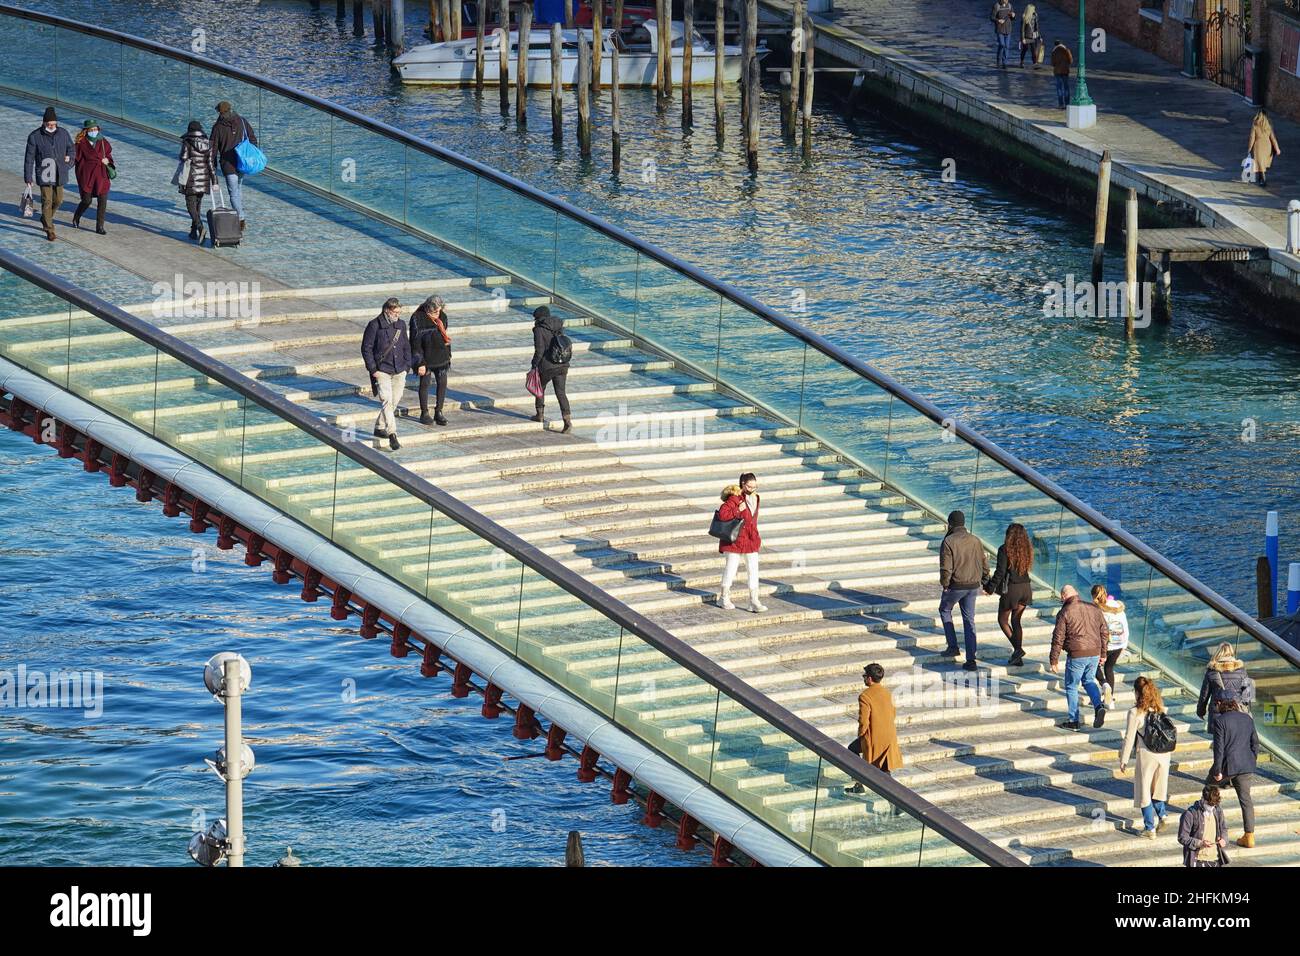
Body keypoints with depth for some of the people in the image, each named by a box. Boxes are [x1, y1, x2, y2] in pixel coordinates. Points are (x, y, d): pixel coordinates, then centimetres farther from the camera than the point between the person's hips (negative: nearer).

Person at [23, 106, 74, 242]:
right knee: (47, 201, -6)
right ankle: (49, 230, 2)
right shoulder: (35, 136, -12)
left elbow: (71, 148, 15)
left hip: (59, 175, 4)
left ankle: (46, 218, 41)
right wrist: (28, 178, -8)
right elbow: (29, 158, -7)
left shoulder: (63, 133, -2)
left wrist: (69, 160, -3)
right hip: (44, 175, -4)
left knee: (58, 200, 13)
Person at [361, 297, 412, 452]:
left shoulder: (400, 325, 9)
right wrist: (373, 369, -11)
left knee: (395, 401, 9)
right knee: (387, 401, -15)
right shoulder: (375, 325, -9)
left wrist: (406, 365, 11)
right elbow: (366, 348, -7)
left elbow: (406, 347, 19)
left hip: (399, 371, 6)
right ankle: (392, 435, -19)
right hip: (382, 371, -6)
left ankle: (379, 427, 27)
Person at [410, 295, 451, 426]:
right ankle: (424, 413, 16)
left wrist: (448, 354, 18)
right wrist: (420, 363, -18)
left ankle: (438, 412, 16)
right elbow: (415, 342, -15)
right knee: (425, 384, 5)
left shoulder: (442, 317, 2)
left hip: (441, 356, 5)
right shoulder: (418, 318, -16)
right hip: (426, 358, -5)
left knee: (442, 383, 4)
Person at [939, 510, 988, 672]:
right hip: (973, 586, 4)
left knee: (945, 610, 24)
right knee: (969, 621, 10)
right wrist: (984, 581, 20)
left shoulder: (949, 541, -14)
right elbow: (984, 564, 7)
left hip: (955, 585, -4)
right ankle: (971, 660, 6)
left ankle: (952, 646, 19)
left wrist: (944, 584, -4)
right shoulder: (975, 541, 2)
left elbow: (946, 567, -18)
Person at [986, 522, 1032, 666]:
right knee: (1016, 621, 15)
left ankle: (1017, 648, -6)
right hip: (1026, 588, 6)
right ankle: (1018, 659, 13)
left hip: (1011, 589, -6)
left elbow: (1000, 572, -15)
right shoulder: (1027, 549, 4)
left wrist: (990, 588, -4)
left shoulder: (1005, 549, -13)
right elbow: (1025, 568, 11)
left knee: (1003, 620, 11)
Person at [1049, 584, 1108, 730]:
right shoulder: (1094, 609, 6)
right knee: (1089, 680, 25)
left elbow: (1058, 639, -8)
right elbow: (1105, 632, 12)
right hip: (1094, 653, 5)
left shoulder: (1064, 613, -9)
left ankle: (1073, 721, 14)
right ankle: (1099, 705, 1)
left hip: (1076, 656, -5)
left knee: (1071, 686, 10)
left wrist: (1054, 661, 0)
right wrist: (1103, 653, 22)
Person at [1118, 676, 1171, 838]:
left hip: (1146, 756, -5)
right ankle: (1161, 814, 0)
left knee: (1144, 791, 9)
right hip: (1164, 754, 5)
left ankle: (1149, 828, 10)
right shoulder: (1162, 709, 3)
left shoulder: (1135, 712, -12)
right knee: (1158, 788, 21)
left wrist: (1124, 760, 0)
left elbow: (1129, 738, -9)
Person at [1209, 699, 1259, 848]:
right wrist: (1252, 762, 21)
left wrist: (1217, 770, -10)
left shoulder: (1220, 721, -10)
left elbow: (1219, 747, -14)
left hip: (1228, 765, -5)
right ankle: (1249, 836, 4)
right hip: (1246, 766, 5)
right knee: (1246, 799, 7)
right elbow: (1255, 743, 11)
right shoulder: (1247, 718, 7)